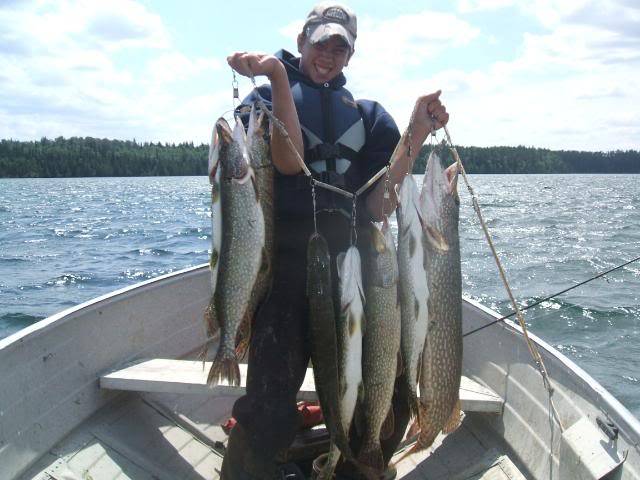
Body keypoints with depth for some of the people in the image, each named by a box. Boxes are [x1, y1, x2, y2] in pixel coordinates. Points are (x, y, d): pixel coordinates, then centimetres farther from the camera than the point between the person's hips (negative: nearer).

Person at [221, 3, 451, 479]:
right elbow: (289, 161, -12)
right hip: (286, 266, -3)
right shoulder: (266, 97, 9)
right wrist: (278, 77, -13)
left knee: (387, 403, 3)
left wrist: (418, 132, -5)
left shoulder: (369, 115, 17)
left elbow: (379, 205, 3)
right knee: (270, 412, -11)